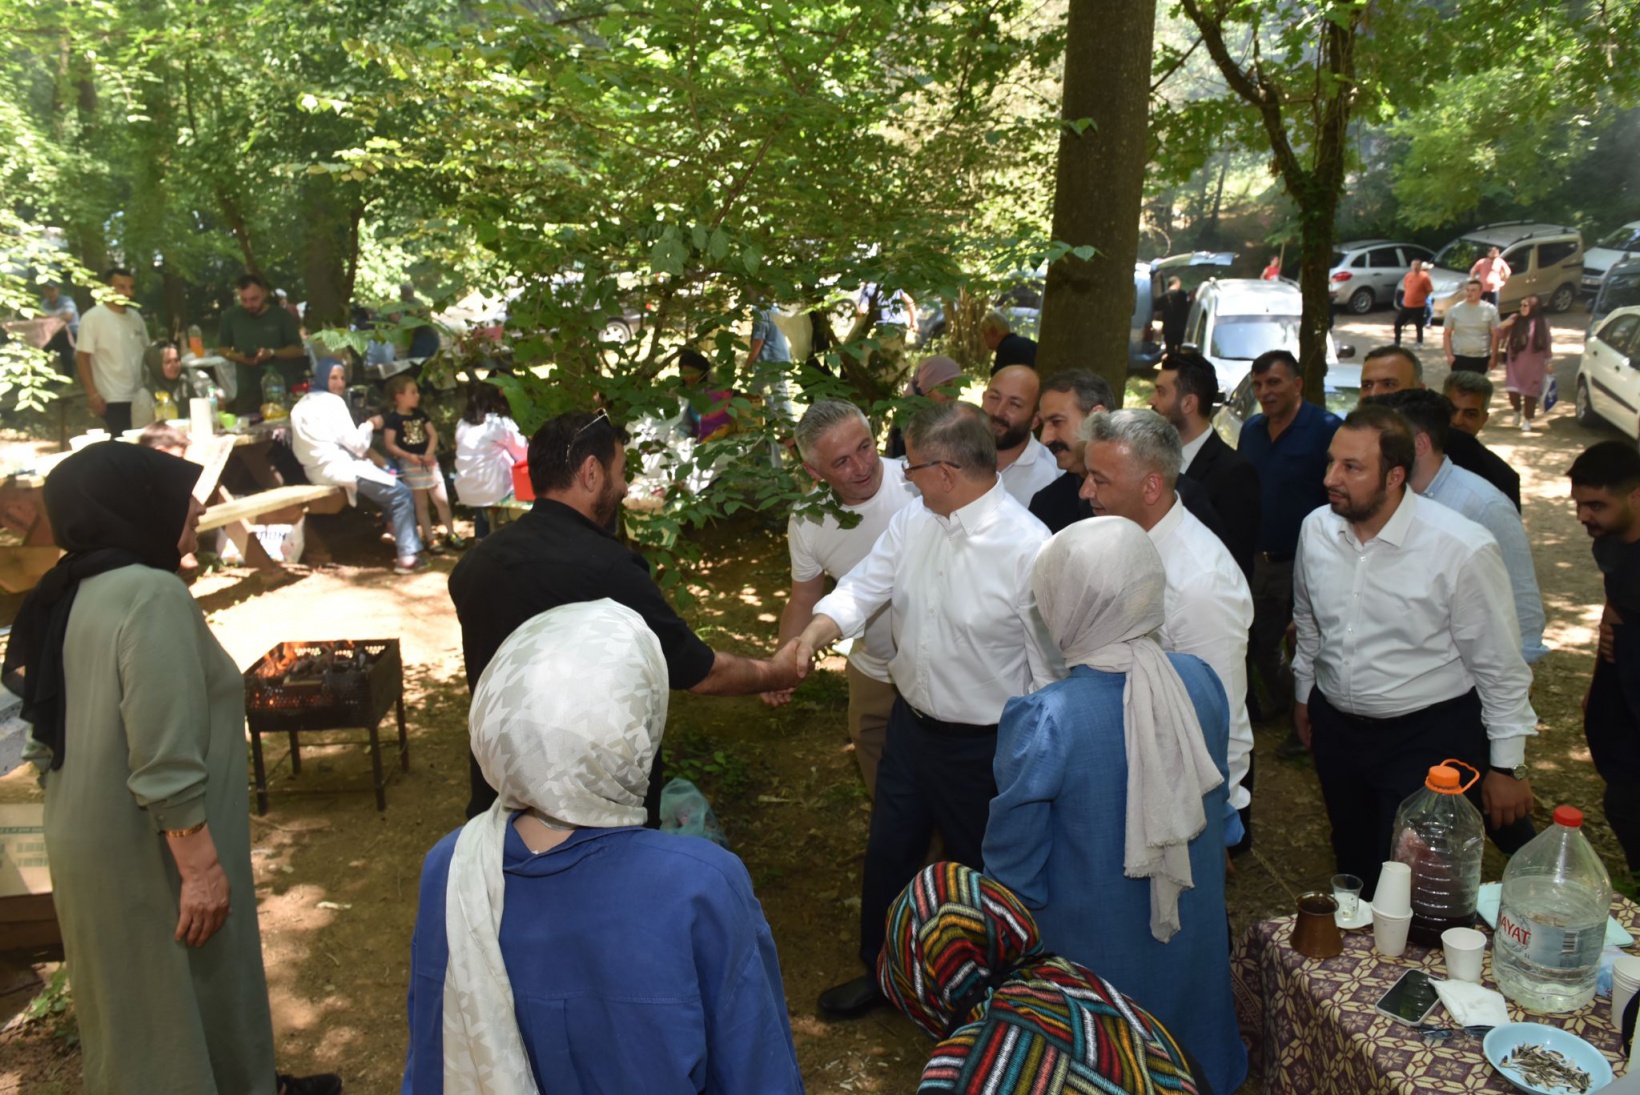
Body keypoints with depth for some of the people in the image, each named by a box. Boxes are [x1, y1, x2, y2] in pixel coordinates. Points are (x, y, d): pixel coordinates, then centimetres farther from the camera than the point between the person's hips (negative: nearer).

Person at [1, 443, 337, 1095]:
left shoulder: (78, 592, 5)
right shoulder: (152, 595, -24)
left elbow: (55, 729, 15)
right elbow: (167, 764, -27)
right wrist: (202, 867, -20)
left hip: (90, 839, 9)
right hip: (151, 855, -9)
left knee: (143, 1002, 23)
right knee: (183, 990, 8)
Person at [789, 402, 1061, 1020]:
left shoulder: (1027, 548, -25)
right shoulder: (912, 523, -5)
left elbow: (1051, 664, -18)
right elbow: (863, 588, -4)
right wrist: (811, 636, -24)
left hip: (983, 743, -6)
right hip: (910, 720, 6)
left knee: (980, 873, 16)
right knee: (888, 853, 22)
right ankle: (880, 971, 48)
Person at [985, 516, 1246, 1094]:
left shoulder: (1041, 723, -32)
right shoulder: (1201, 681, -16)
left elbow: (1012, 869, -20)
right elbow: (1218, 808, 1)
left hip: (1093, 952, -4)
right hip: (1195, 938, 4)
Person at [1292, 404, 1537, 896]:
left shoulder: (1463, 549, -21)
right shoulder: (1316, 529, -6)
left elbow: (1500, 668, -12)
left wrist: (1507, 767, -6)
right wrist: (1304, 692, 21)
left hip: (1428, 735, -5)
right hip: (1336, 727, 5)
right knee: (1354, 871, 20)